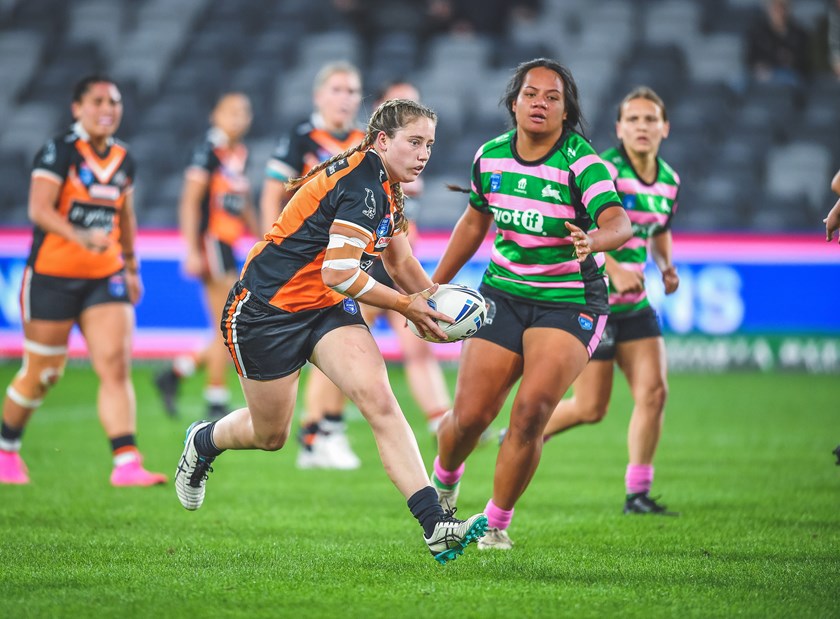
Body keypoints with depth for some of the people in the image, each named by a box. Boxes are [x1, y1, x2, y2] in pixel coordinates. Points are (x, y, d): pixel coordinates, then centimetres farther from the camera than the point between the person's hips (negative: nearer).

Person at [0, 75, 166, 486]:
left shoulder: (123, 159, 9)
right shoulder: (58, 151, -9)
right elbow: (39, 209, -21)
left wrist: (132, 267, 28)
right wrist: (81, 236, -36)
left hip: (105, 277, 5)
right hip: (53, 277, -5)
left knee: (116, 365, -11)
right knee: (42, 374, 5)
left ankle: (127, 464, -17)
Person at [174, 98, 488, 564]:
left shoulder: (385, 188, 7)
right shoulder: (361, 185, -23)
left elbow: (401, 261, 21)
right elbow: (338, 273, -27)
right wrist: (406, 305, -15)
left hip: (327, 308, 8)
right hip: (266, 309, -8)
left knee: (379, 401, -16)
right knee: (270, 435, 8)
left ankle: (435, 525, -27)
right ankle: (202, 442, 44)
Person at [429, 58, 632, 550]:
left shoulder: (583, 163, -16)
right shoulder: (491, 157, 0)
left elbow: (619, 223, -32)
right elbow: (475, 222, 17)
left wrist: (593, 240, -55)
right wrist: (435, 287, 21)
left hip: (570, 302, -3)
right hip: (503, 294, 3)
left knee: (531, 412, -20)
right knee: (470, 416, -5)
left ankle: (497, 523, 1)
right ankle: (444, 480, 31)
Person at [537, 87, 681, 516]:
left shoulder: (669, 181, 7)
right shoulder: (603, 171, -16)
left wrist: (666, 265, 7)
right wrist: (614, 269, -30)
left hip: (634, 303, 7)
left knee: (654, 391, -7)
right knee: (591, 408, -3)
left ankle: (637, 494, 3)